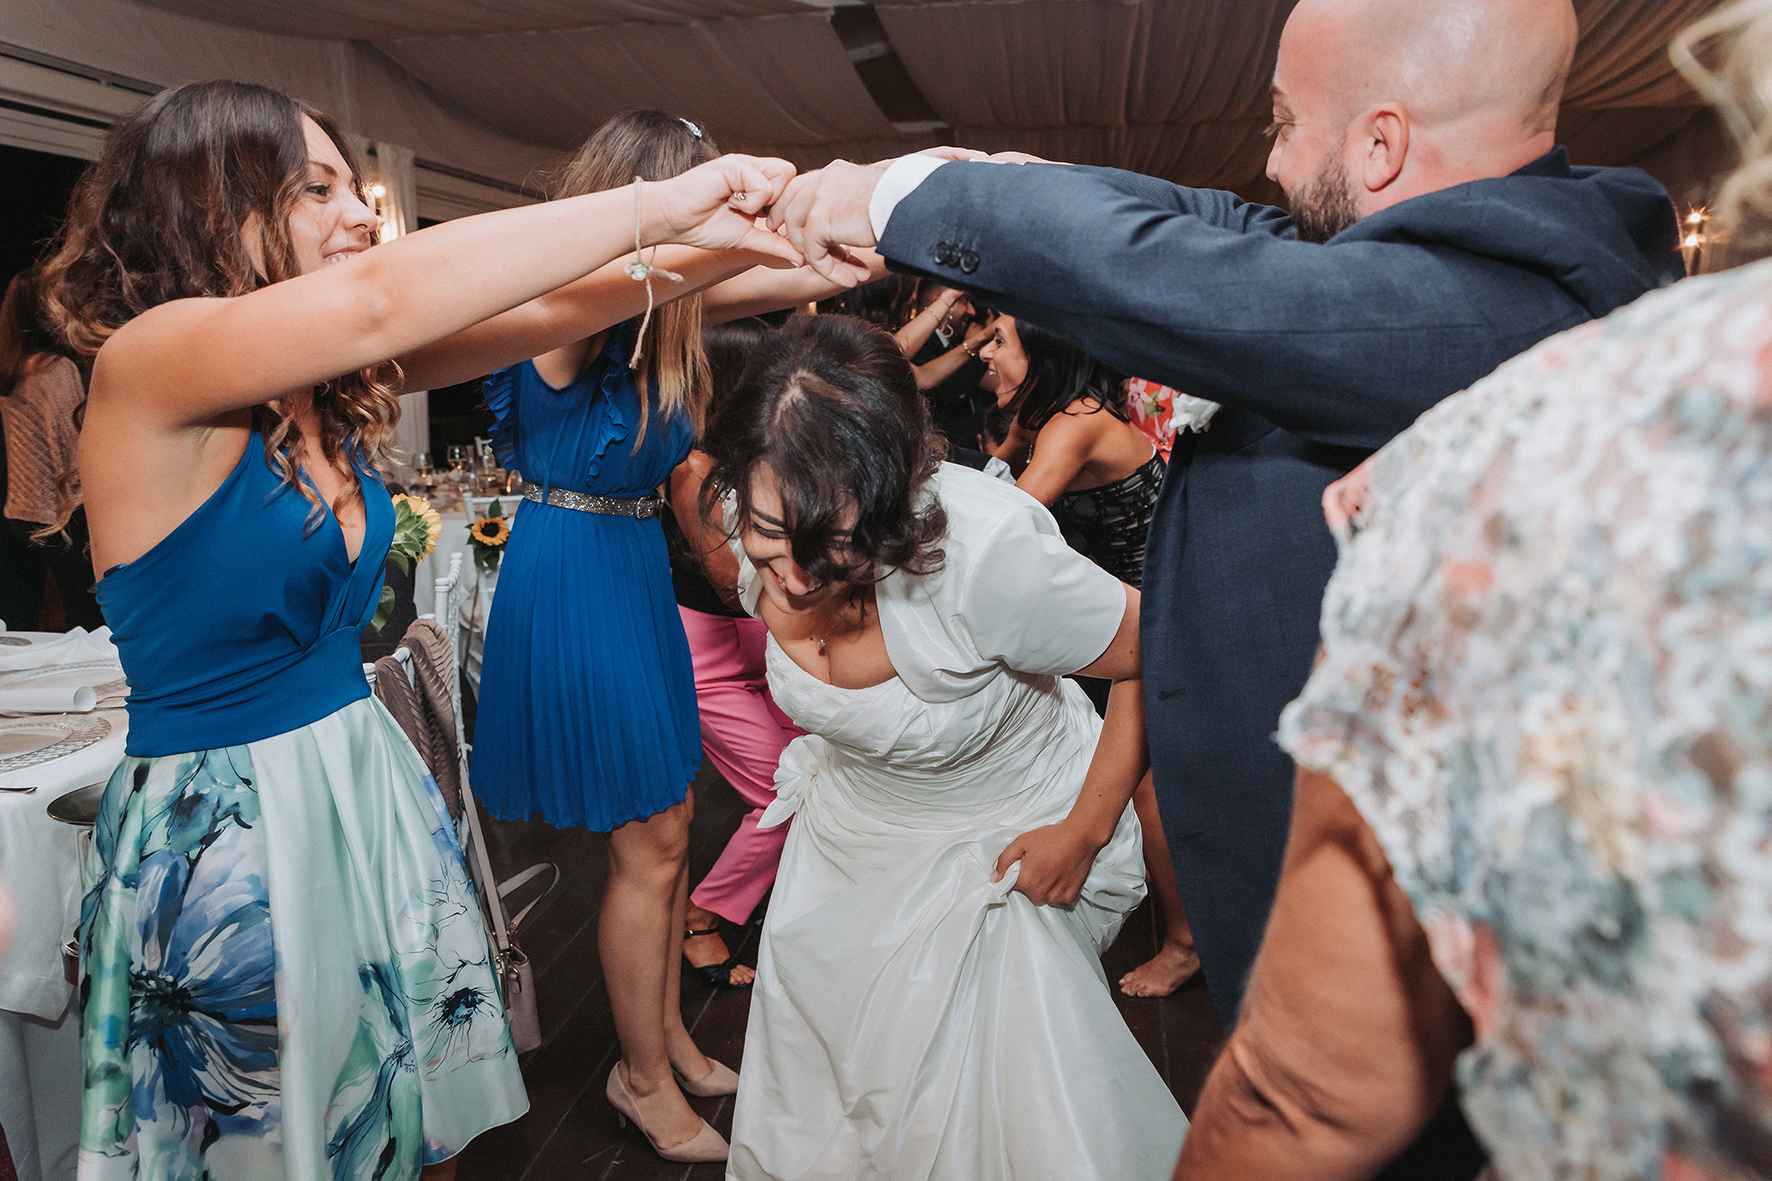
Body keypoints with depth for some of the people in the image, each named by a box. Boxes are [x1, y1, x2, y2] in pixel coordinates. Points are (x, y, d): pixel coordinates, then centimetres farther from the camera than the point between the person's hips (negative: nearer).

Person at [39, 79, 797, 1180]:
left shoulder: (331, 388, 4)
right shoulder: (144, 366, -18)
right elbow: (382, 297, -34)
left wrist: (709, 252, -14)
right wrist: (660, 204, -31)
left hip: (371, 785, 7)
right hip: (225, 830, -6)